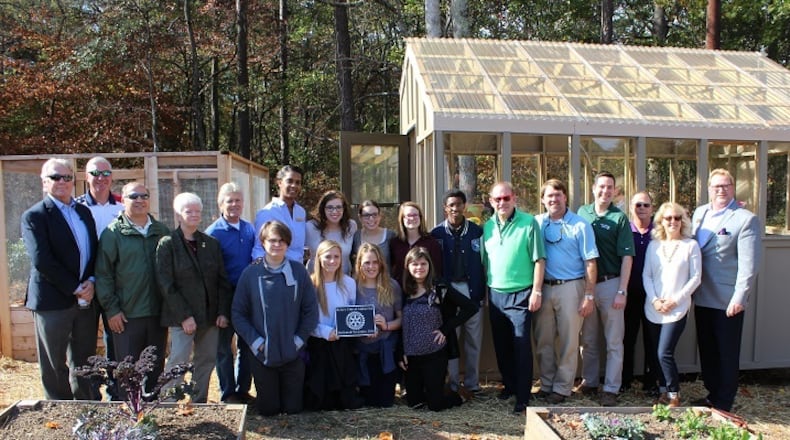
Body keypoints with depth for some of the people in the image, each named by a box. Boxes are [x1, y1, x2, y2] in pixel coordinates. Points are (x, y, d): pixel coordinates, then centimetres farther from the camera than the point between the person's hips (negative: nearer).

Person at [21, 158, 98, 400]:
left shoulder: (84, 211, 12)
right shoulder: (34, 216, -6)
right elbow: (42, 260, -15)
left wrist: (91, 282, -5)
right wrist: (75, 289, -15)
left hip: (85, 299, 5)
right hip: (53, 301, -5)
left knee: (84, 361, 14)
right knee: (54, 365, 7)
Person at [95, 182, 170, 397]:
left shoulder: (162, 231, 8)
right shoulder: (113, 233, -2)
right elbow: (103, 274, -5)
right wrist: (111, 309, -9)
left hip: (157, 313, 4)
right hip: (126, 315, -3)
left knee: (156, 367, 14)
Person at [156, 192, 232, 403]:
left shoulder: (211, 243, 11)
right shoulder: (167, 244, -2)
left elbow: (222, 281, 9)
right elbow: (166, 285, -8)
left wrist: (223, 311, -1)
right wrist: (184, 316, -14)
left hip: (210, 315, 5)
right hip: (182, 318, -4)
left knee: (207, 361, 9)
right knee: (179, 362, -6)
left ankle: (199, 403, 22)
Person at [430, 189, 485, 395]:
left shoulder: (477, 231, 1)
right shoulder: (437, 234, 0)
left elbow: (484, 262, 0)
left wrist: (481, 291, -6)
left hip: (472, 291, 1)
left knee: (474, 339, 8)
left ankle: (472, 383, 21)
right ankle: (452, 384, 17)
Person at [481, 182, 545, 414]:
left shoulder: (529, 223, -7)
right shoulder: (488, 226, 7)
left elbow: (539, 259, -8)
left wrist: (536, 291, -11)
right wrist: (486, 290, 8)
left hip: (520, 294, -5)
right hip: (495, 294, 5)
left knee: (521, 346, -3)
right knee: (501, 345, 14)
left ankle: (523, 397, 5)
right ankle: (509, 385, 31)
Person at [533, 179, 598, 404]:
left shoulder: (580, 225, -2)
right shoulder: (537, 223, 6)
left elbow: (590, 262, -4)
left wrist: (589, 296, -9)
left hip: (571, 287, -3)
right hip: (543, 287, 3)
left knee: (568, 341, 4)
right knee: (543, 340, 9)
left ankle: (562, 388, 16)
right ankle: (546, 384, 23)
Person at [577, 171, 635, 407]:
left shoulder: (619, 218, -4)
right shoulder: (582, 213, 5)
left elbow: (627, 257, -7)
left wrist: (622, 291, -12)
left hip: (611, 284, -3)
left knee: (614, 341, 4)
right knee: (588, 339, 13)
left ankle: (611, 389, 12)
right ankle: (589, 381, 26)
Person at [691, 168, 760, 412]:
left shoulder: (746, 219, -11)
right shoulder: (700, 213, 9)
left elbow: (749, 264, -15)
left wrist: (739, 298, -19)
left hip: (728, 300, -6)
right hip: (703, 297, 6)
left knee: (727, 354, 7)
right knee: (707, 351, 16)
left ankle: (723, 404, 19)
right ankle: (712, 394, 31)